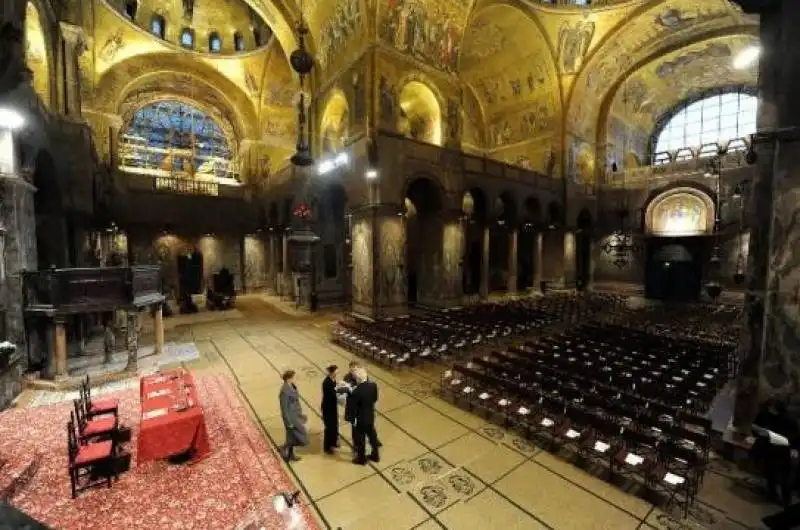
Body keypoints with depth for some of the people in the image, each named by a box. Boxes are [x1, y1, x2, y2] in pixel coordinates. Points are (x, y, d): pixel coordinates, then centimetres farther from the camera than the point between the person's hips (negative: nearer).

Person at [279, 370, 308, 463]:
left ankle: (290, 454, 38)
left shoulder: (292, 386, -1)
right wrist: (289, 422, -17)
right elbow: (284, 408, -23)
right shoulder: (284, 391, -28)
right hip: (291, 416, -9)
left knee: (293, 435, 22)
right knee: (300, 436, 2)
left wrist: (300, 413, 18)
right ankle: (284, 448, 19)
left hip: (296, 414, 9)